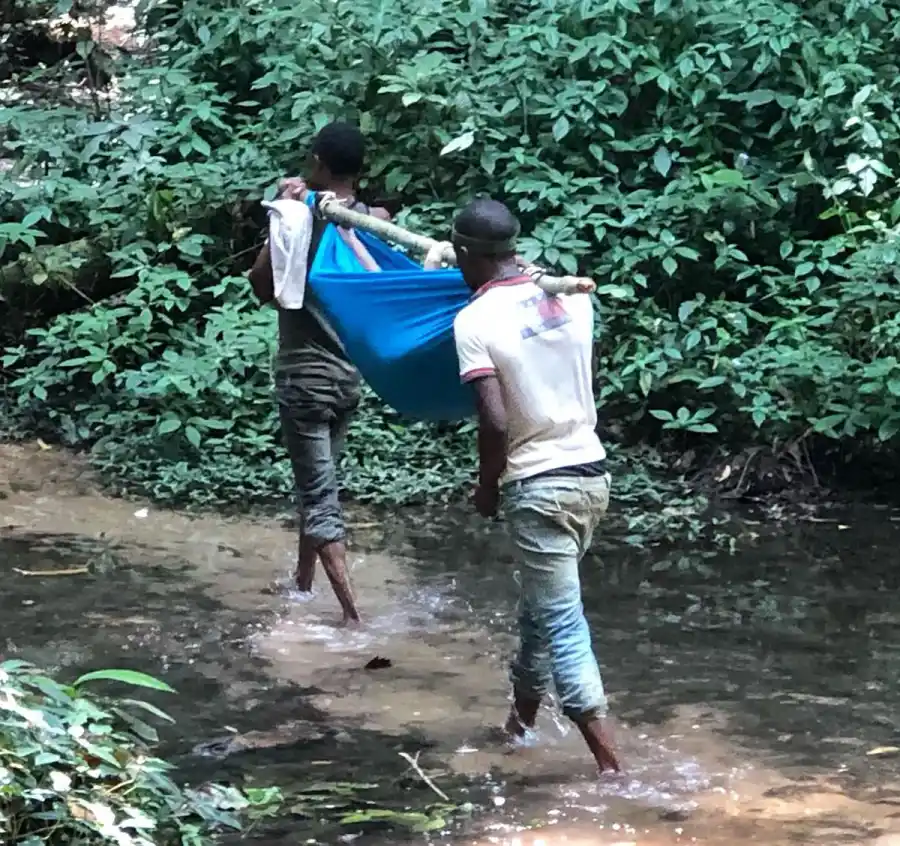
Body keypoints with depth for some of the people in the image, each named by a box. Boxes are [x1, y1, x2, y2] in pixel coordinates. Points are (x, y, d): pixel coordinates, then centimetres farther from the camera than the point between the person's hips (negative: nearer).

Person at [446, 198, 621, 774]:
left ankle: (609, 763, -7)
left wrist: (486, 487, -3)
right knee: (542, 604, 24)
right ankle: (523, 717, 40)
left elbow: (496, 423, -20)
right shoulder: (572, 295, 3)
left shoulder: (474, 320, -14)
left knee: (562, 626, -3)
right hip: (592, 474, 7)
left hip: (539, 488, -7)